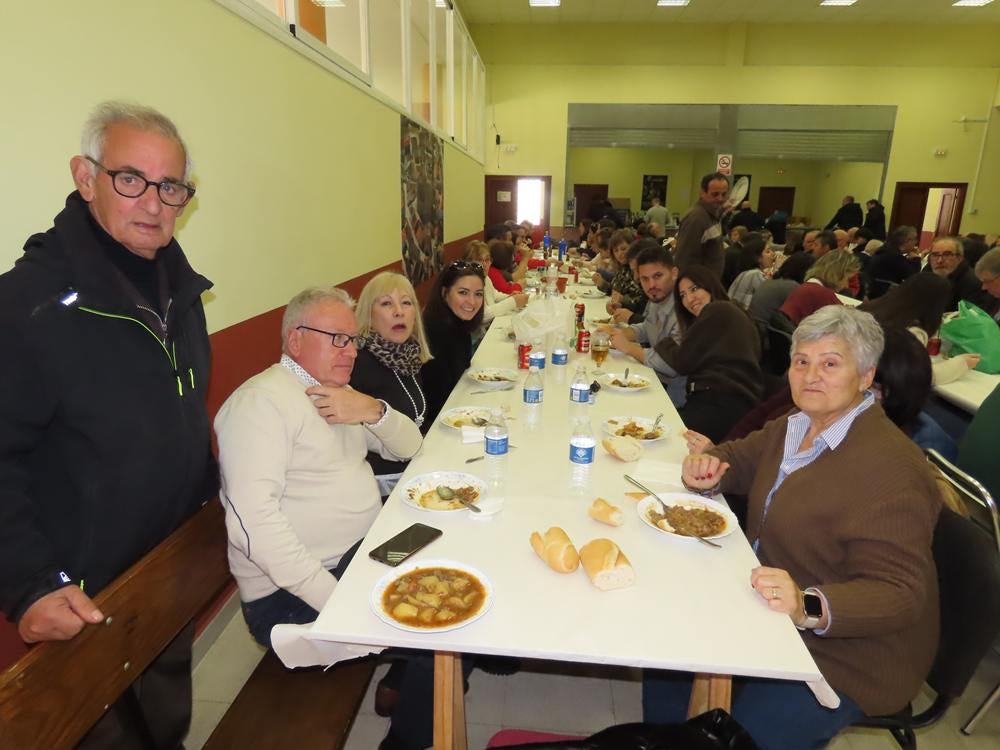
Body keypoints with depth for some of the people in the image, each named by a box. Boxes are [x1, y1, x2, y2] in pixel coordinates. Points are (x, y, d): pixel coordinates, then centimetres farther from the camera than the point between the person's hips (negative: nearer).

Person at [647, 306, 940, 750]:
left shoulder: (891, 470, -25)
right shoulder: (796, 426, 2)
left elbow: (899, 593, -27)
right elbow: (740, 458, 16)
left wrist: (809, 606, -42)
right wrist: (708, 470, -8)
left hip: (841, 655, -8)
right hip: (767, 614, 8)